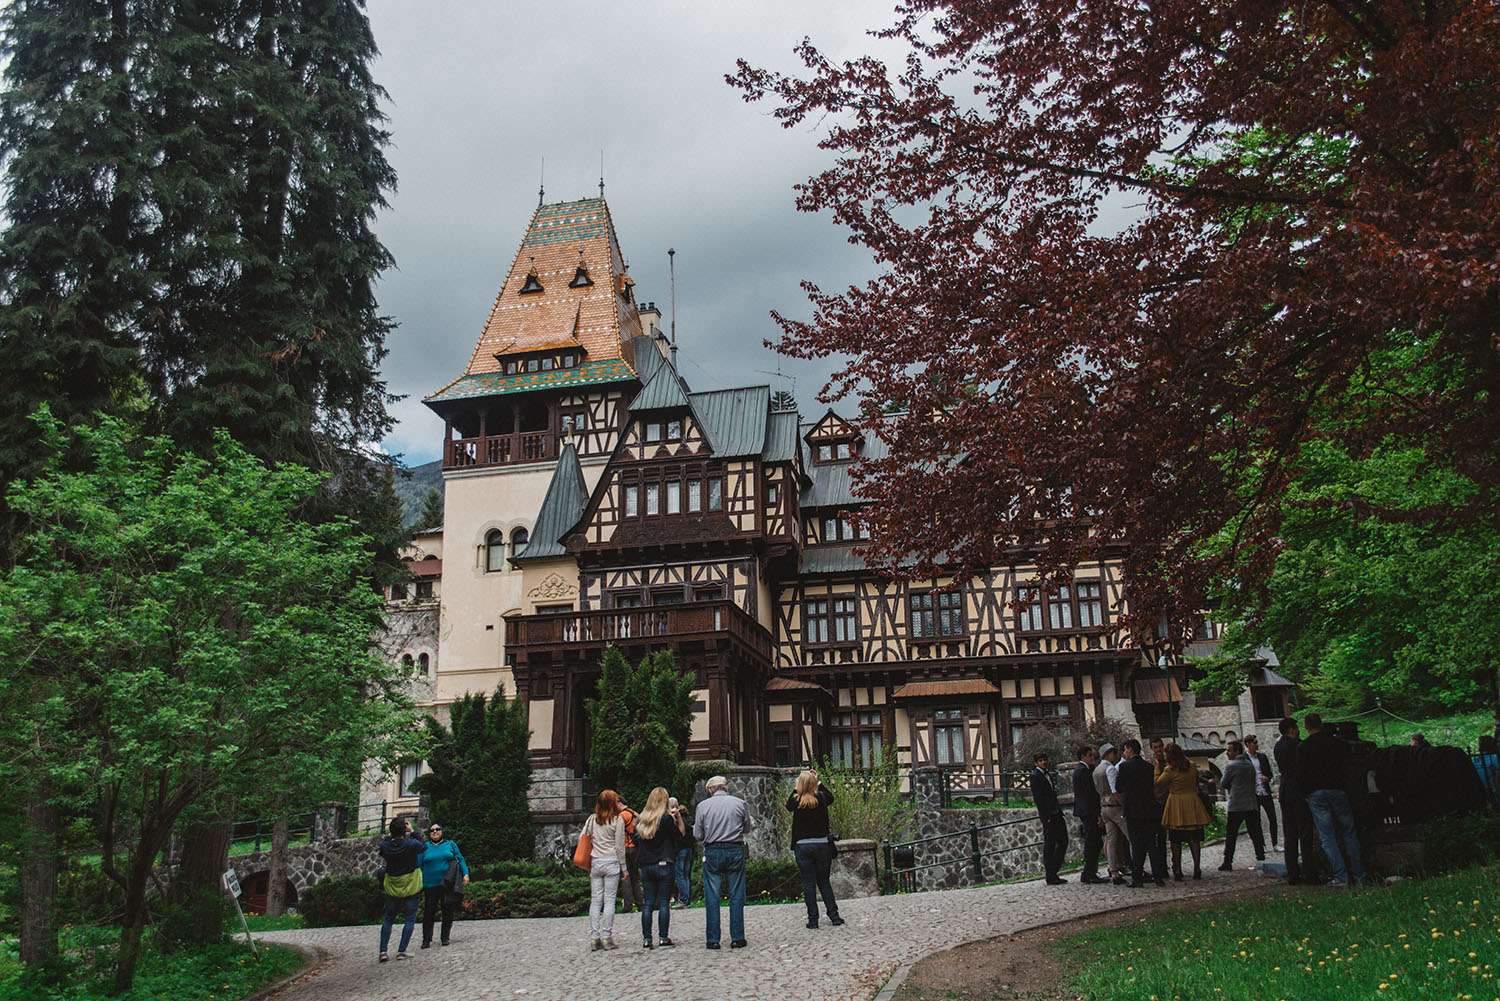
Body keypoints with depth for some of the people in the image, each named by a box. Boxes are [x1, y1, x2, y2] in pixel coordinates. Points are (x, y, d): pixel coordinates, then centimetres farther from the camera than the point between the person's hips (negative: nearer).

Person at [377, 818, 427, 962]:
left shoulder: (385, 846, -13)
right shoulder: (412, 844, -19)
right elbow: (424, 847, 2)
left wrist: (390, 835, 8)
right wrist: (412, 832, 7)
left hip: (392, 889, 3)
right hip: (411, 887, -3)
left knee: (388, 919, 15)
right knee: (410, 919, 6)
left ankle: (383, 951, 7)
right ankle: (401, 951, 0)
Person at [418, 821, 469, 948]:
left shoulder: (450, 844, 9)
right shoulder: (425, 847, 8)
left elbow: (460, 860, 9)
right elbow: (419, 866, 10)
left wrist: (466, 874, -4)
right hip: (430, 885, 0)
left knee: (448, 911, 2)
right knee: (429, 912, -2)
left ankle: (445, 938, 15)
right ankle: (427, 940, 8)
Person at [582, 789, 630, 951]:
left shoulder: (591, 819, 7)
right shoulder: (617, 821, -5)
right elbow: (620, 847, -3)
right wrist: (624, 868, 3)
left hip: (595, 863, 4)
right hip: (611, 863, -4)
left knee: (595, 900, 6)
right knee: (609, 900, 0)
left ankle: (594, 938, 4)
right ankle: (607, 937, -1)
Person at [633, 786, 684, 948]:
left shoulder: (640, 819, 5)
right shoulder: (665, 818, -10)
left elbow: (637, 841, 8)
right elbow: (680, 834, -2)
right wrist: (677, 817, 1)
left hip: (646, 867, 4)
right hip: (664, 866, -4)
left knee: (648, 904, 7)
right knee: (664, 903, 1)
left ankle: (646, 939, 6)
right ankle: (663, 937, 1)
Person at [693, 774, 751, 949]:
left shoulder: (703, 805, -1)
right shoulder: (739, 803, 1)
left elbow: (698, 834, 1)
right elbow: (747, 828, 12)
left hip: (712, 852, 0)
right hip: (735, 851, 1)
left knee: (712, 897, 4)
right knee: (736, 896, 6)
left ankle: (713, 939, 5)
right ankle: (737, 938, 6)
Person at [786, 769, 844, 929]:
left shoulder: (798, 801, -9)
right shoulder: (821, 798, -6)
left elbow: (789, 806, 15)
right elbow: (831, 797, 19)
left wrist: (795, 789, 15)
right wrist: (818, 783, 19)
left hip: (803, 846, -2)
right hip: (822, 845, 2)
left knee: (808, 883, 5)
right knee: (824, 881, 15)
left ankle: (813, 919, 6)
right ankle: (834, 915, 13)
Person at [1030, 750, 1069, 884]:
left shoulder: (1047, 775, 19)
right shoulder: (1035, 776, -9)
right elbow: (1037, 798, -14)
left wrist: (1059, 811, 12)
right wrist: (1047, 816, -19)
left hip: (1056, 813, 9)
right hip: (1048, 815, -9)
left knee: (1063, 841, 11)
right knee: (1049, 844, -5)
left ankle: (1053, 872, 18)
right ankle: (1050, 877, 0)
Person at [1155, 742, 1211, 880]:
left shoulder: (1170, 770, -12)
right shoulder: (1192, 766, 5)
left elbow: (1157, 782, 0)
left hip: (1176, 805, -4)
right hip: (1192, 804, 4)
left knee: (1176, 840, 3)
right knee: (1194, 839, 6)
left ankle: (1177, 870, 4)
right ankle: (1197, 869, 3)